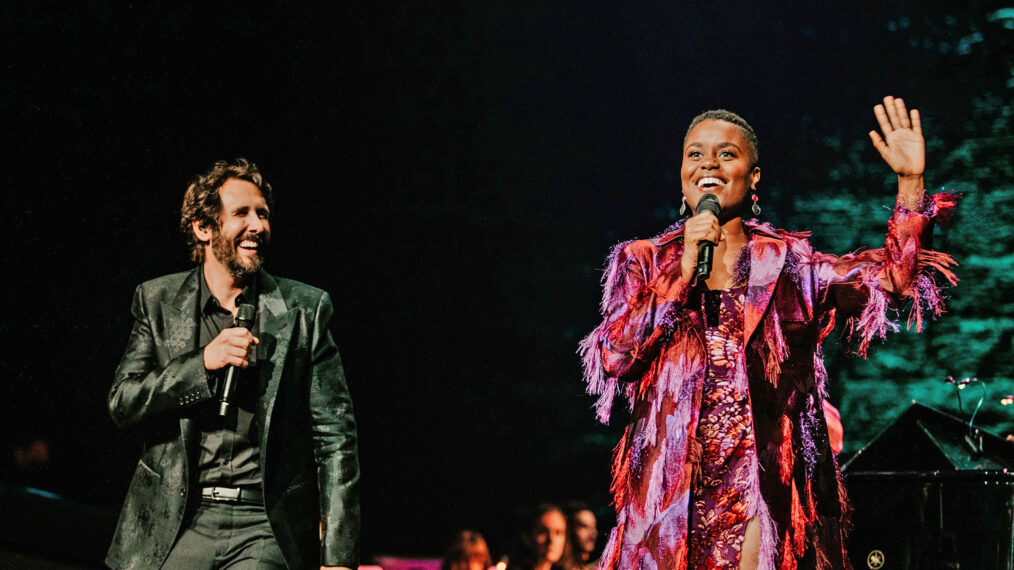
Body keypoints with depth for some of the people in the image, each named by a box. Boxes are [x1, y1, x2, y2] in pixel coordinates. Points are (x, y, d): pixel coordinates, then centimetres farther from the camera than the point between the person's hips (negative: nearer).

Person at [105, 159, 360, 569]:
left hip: (267, 532, -1)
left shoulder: (305, 308, 4)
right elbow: (122, 404, 2)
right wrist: (203, 362, -13)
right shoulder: (157, 302, 8)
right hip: (177, 523, 1)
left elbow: (334, 435, 2)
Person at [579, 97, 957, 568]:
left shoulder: (786, 264, 9)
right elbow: (614, 356, -5)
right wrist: (686, 267, -9)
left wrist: (910, 182, -12)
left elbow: (891, 278, -1)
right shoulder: (643, 262, 9)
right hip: (672, 489, 0)